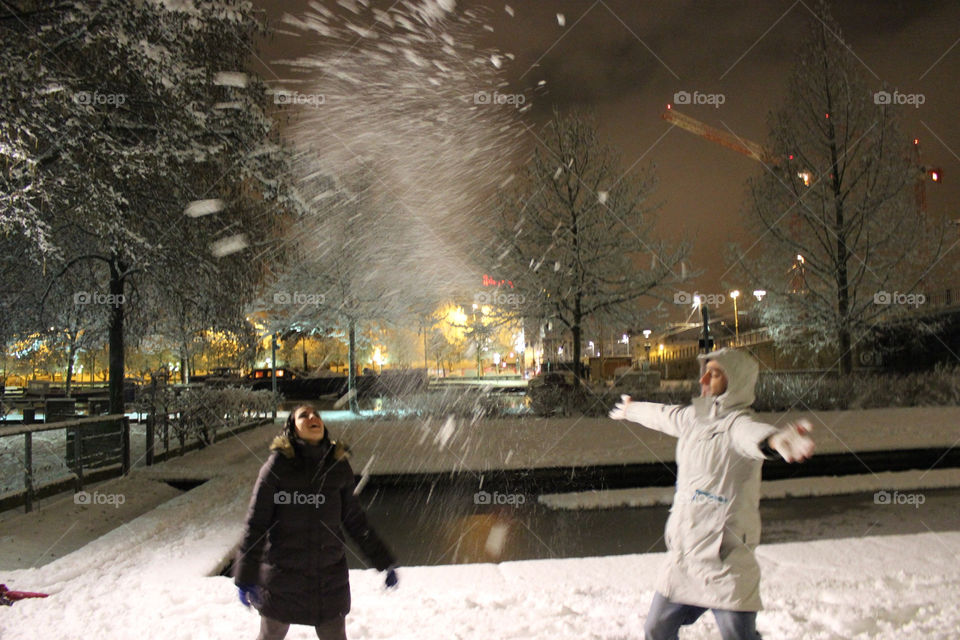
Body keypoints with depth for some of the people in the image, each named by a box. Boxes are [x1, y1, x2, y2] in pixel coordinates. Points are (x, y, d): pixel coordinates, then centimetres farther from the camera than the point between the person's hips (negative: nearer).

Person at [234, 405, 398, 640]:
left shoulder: (339, 466, -1)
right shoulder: (278, 465, -11)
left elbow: (355, 520, 7)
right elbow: (256, 523, -9)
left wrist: (385, 562, 9)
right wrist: (247, 577, -12)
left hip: (330, 577, 3)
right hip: (282, 575, -2)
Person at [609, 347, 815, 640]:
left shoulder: (736, 422, -15)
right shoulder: (693, 416, 8)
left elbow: (751, 433, -39)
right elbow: (660, 415, 29)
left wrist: (774, 440, -63)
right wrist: (630, 410, 49)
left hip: (724, 561, -8)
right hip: (683, 555, 8)